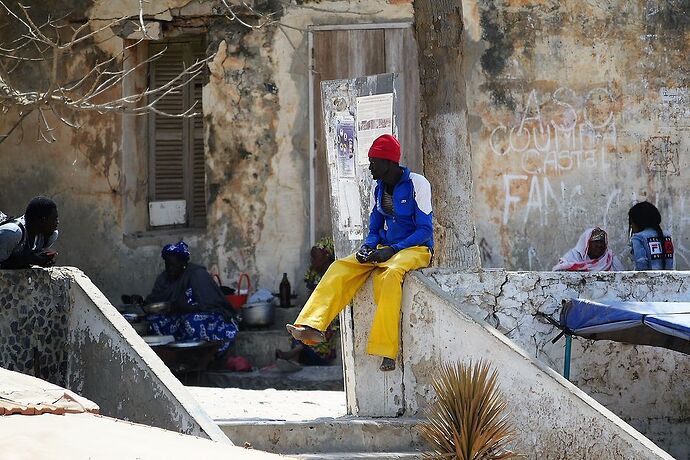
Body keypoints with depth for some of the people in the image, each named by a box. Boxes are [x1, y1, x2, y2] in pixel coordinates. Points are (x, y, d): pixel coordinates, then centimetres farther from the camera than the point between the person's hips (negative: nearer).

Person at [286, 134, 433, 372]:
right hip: (386, 249, 7)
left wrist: (393, 250, -23)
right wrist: (368, 246, -7)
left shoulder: (417, 184, -9)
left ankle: (386, 349, -42)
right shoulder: (379, 188, 12)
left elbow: (425, 230, -12)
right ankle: (312, 326, -32)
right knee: (340, 269, -16)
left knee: (391, 273, -40)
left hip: (416, 249, -7)